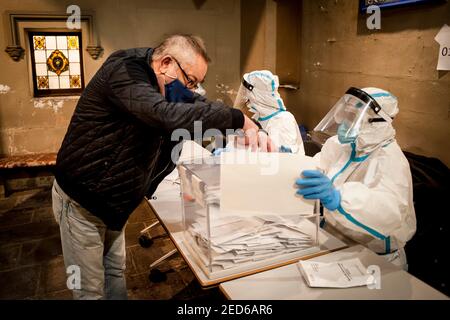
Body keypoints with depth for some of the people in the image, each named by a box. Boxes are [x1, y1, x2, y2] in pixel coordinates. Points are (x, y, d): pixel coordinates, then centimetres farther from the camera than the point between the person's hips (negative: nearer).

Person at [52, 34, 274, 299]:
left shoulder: (165, 87, 1)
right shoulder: (123, 72, -25)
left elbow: (201, 107, 4)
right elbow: (167, 116, -42)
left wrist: (252, 128, -13)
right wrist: (239, 120, -34)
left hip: (112, 201, 8)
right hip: (81, 200, -8)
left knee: (115, 273, 20)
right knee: (91, 289, 6)